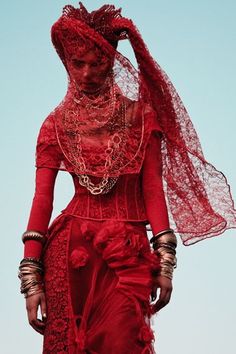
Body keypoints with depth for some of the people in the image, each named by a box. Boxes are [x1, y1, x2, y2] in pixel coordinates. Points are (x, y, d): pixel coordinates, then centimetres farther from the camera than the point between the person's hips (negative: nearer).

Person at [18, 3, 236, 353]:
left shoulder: (140, 117, 6)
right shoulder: (57, 124, 6)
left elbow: (153, 187, 2)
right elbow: (42, 198, -1)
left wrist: (165, 261, -6)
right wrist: (32, 278, -8)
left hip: (128, 250, 0)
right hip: (70, 250, 1)